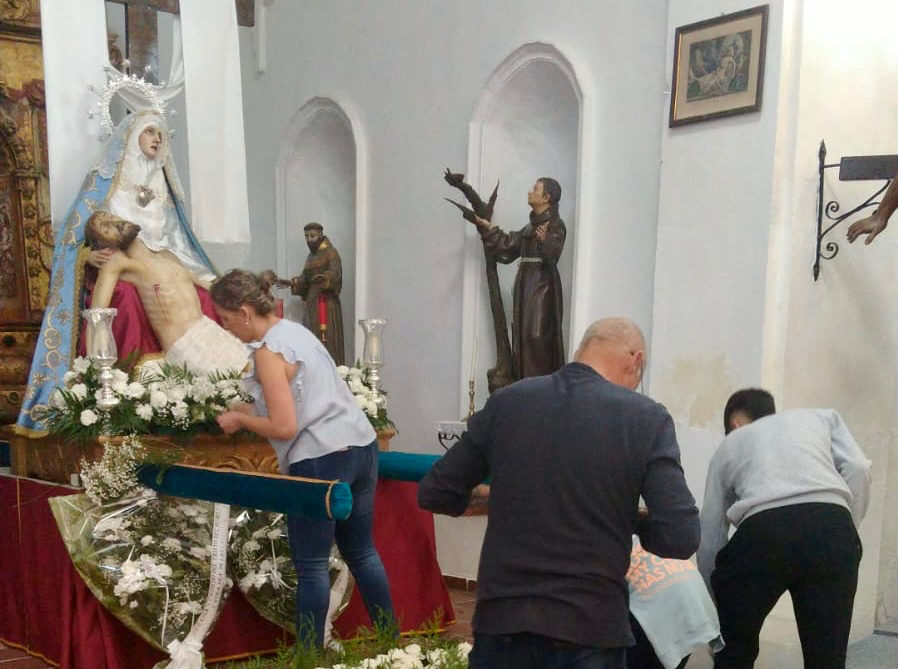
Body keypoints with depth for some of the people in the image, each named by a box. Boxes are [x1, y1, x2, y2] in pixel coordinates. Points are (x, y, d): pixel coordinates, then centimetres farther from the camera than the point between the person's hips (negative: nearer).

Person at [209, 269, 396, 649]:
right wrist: (248, 409, 16)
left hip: (321, 461, -9)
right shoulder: (295, 330, 13)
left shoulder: (268, 350, -13)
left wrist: (240, 419, -2)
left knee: (312, 566, 3)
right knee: (361, 552, 19)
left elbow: (284, 427, -17)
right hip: (362, 447, 9)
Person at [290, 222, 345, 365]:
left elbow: (335, 274, -21)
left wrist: (323, 278, -40)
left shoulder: (330, 253, -6)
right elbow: (305, 279, 17)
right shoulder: (311, 256, 18)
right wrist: (293, 282, 0)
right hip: (312, 301, 8)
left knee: (326, 340, -11)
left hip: (326, 301, -8)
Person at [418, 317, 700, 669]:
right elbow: (680, 538, -12)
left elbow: (433, 494, 5)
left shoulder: (506, 402, 0)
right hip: (590, 627, -2)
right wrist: (627, 519, 8)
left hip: (502, 618, 2)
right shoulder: (647, 419, -7)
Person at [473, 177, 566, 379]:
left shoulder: (556, 226, -8)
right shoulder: (532, 226, 17)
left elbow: (552, 254, -25)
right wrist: (488, 228, 24)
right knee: (522, 337, 7)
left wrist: (544, 241, -45)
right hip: (526, 287, 9)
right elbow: (508, 245, 24)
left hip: (542, 288, -9)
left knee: (536, 336, -13)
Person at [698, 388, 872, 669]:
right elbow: (858, 469, 13)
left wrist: (714, 601, 43)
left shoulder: (728, 445, 33)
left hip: (763, 532, -1)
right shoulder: (822, 416, 34)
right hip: (832, 528, 1)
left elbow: (709, 535, 32)